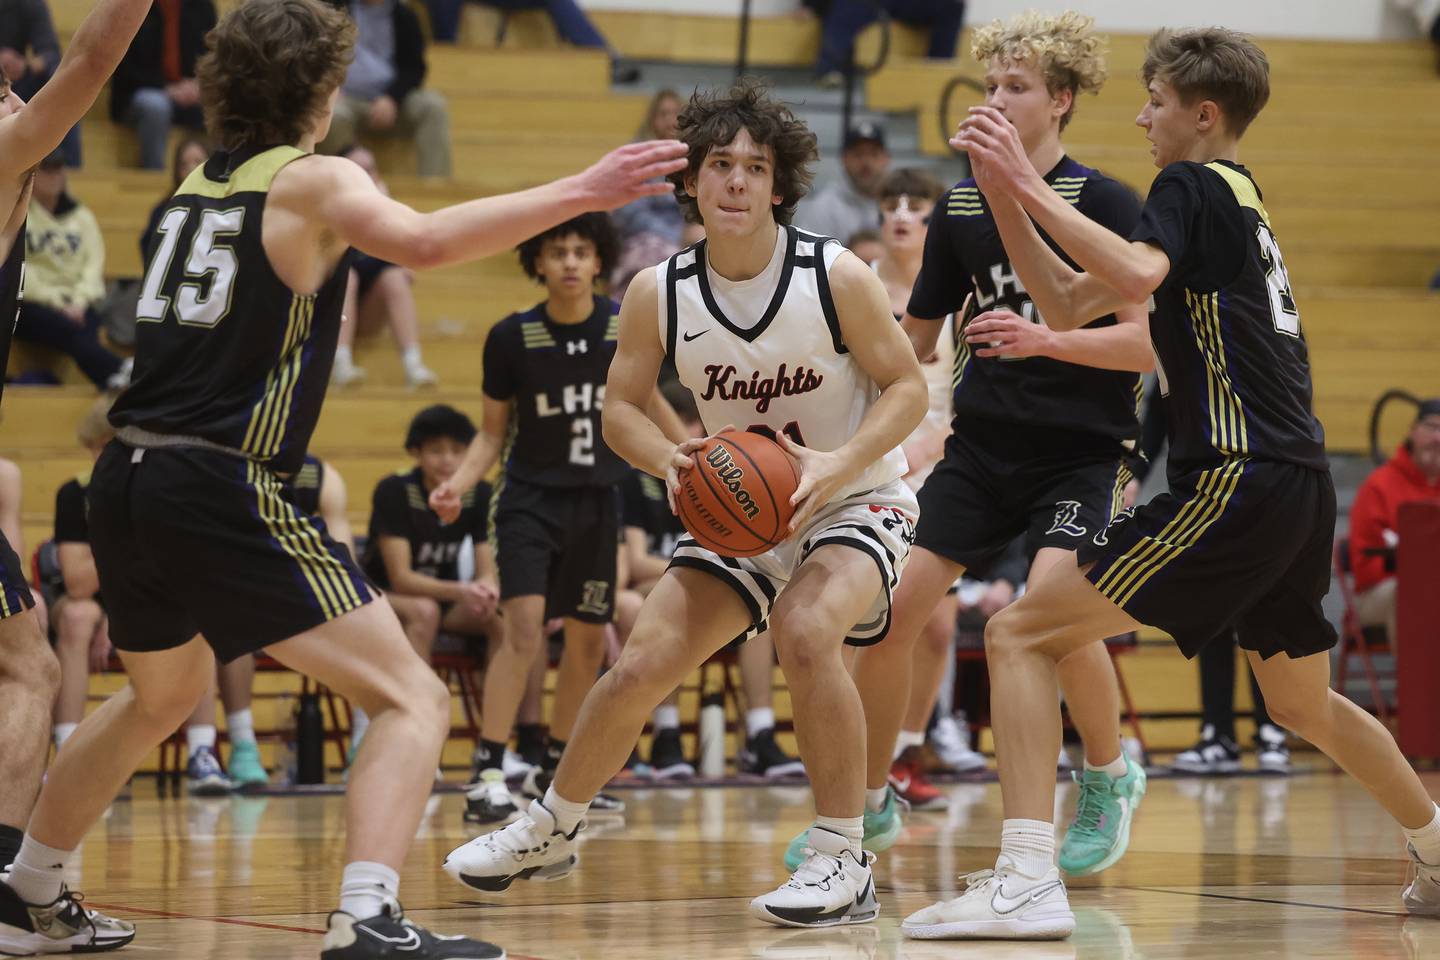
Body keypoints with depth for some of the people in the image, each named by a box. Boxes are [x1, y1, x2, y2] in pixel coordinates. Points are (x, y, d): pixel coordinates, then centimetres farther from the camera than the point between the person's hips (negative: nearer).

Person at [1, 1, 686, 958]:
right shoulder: (312, 180, -4)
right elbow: (423, 241, -25)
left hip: (128, 484, 8)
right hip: (222, 489, -8)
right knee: (414, 700, -8)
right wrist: (579, 192, -25)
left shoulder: (198, 184, 17)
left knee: (160, 698, 33)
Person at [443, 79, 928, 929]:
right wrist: (669, 459, -21)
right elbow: (622, 407, 1)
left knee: (805, 631, -33)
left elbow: (908, 388, -13)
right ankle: (551, 831, 25)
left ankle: (844, 862, -22)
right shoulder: (660, 295, -10)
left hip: (857, 503, -4)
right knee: (641, 668, -2)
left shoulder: (837, 277, -20)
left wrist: (841, 463, -29)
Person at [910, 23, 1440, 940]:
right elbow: (1069, 305, 23)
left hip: (1238, 480, -10)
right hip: (1299, 486, 10)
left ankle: (1027, 881, -22)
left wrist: (1033, 187, -21)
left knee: (1021, 633, -11)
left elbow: (1135, 275, -28)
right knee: (1304, 703, 30)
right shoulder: (1239, 198, 23)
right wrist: (1006, 195, 13)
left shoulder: (1193, 187, -3)